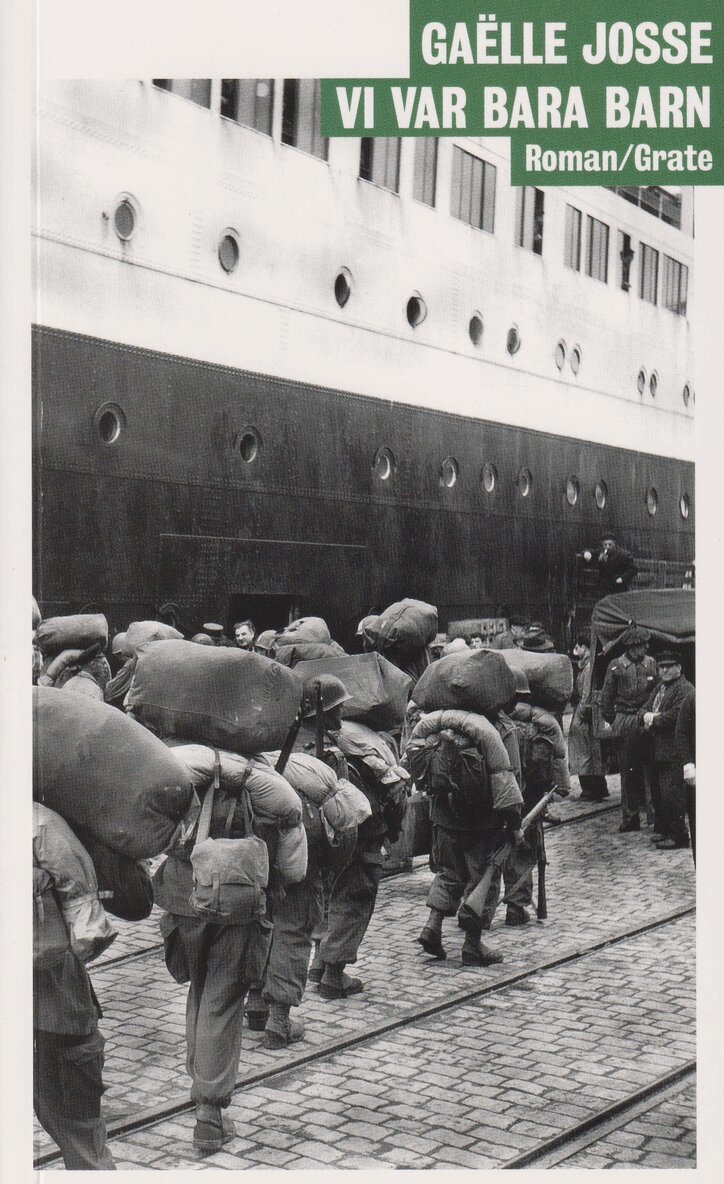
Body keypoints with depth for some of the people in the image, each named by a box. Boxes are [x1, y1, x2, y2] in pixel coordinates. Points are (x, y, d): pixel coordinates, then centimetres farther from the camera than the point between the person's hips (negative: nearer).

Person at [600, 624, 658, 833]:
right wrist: (611, 720, 1)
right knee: (627, 770, 2)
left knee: (648, 768, 0)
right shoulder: (616, 666, 0)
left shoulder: (651, 664, 7)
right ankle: (630, 816, 7)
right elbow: (606, 697, 5)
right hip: (624, 721, -1)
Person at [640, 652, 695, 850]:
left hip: (673, 750, -9)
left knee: (671, 793, -9)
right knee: (656, 790, 14)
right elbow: (644, 709, 18)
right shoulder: (659, 688, 21)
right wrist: (646, 716, -5)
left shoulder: (685, 689, -10)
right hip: (656, 749, 9)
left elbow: (676, 715, -20)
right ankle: (662, 829, 25)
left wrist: (654, 719, -9)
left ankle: (678, 836, -2)